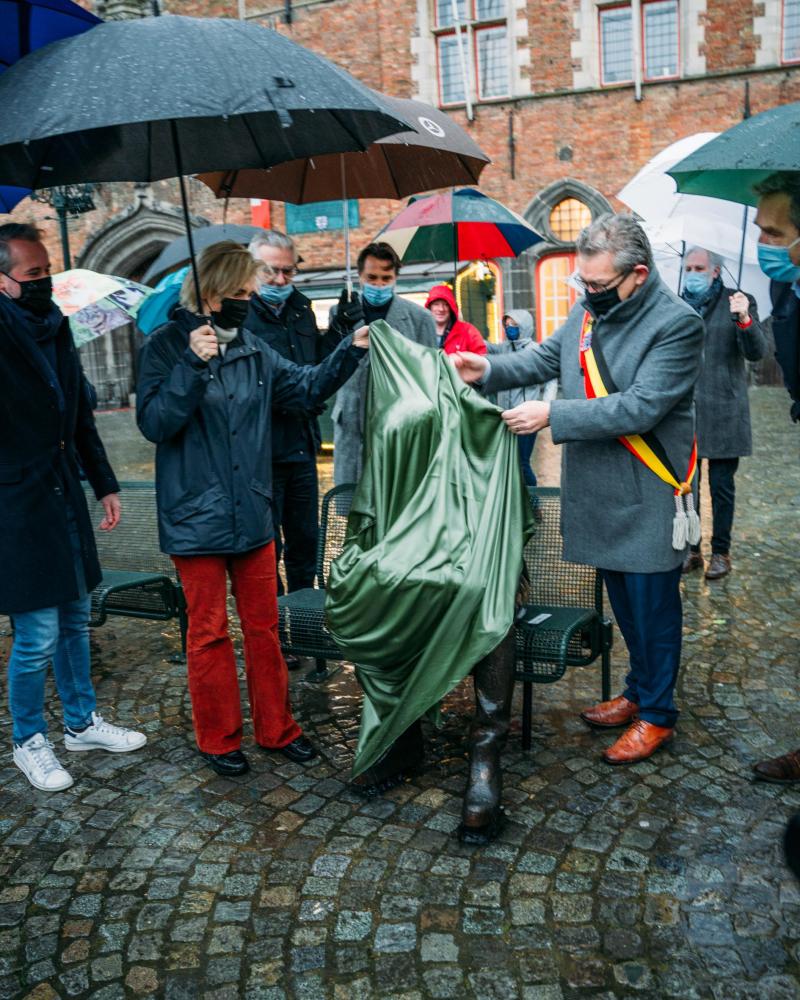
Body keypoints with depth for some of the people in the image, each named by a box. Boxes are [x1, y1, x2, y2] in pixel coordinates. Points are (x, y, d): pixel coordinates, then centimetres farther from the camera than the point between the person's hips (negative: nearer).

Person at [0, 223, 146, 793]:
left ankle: (82, 723, 34)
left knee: (75, 619, 17)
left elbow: (80, 414, 17)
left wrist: (105, 483, 18)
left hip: (65, 494, 7)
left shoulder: (54, 327, 10)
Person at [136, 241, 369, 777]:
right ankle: (219, 739, 24)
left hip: (253, 513, 5)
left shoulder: (253, 348, 6)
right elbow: (154, 423, -16)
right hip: (196, 518, -5)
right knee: (209, 632, 8)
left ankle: (276, 727, 28)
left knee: (264, 626, 14)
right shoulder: (166, 345, -8)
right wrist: (193, 365, -26)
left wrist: (350, 351, -7)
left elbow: (306, 387, 6)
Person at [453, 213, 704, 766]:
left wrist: (552, 415, -26)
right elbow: (546, 357, 13)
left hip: (646, 497, -7)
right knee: (624, 602, 20)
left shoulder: (677, 323, -17)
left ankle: (658, 714, 24)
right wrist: (488, 368, -5)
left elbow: (640, 408, -25)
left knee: (653, 606, 6)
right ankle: (639, 691, 39)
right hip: (597, 490, 7)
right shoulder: (589, 309, 6)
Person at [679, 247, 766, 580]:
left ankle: (721, 553, 18)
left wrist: (744, 320, -26)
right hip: (684, 412, 3)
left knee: (721, 487, 4)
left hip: (723, 414, -3)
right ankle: (691, 550, 23)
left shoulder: (739, 302, -1)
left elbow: (756, 353, -10)